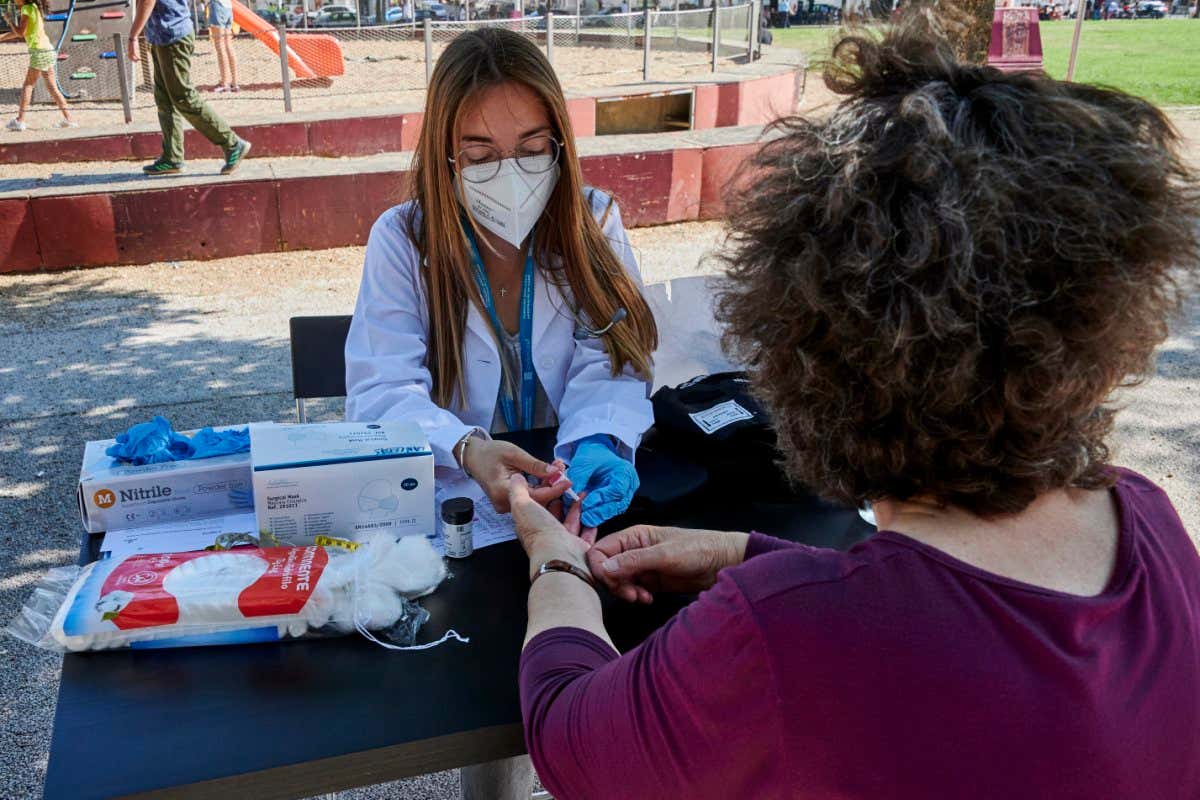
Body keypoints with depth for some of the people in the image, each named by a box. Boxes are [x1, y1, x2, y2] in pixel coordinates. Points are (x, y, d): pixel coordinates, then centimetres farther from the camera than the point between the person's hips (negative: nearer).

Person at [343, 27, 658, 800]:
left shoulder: (593, 224, -2)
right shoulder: (404, 239, -7)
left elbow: (612, 370, -11)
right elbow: (382, 394, -18)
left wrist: (599, 445, -34)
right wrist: (468, 451, -39)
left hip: (570, 496, 2)